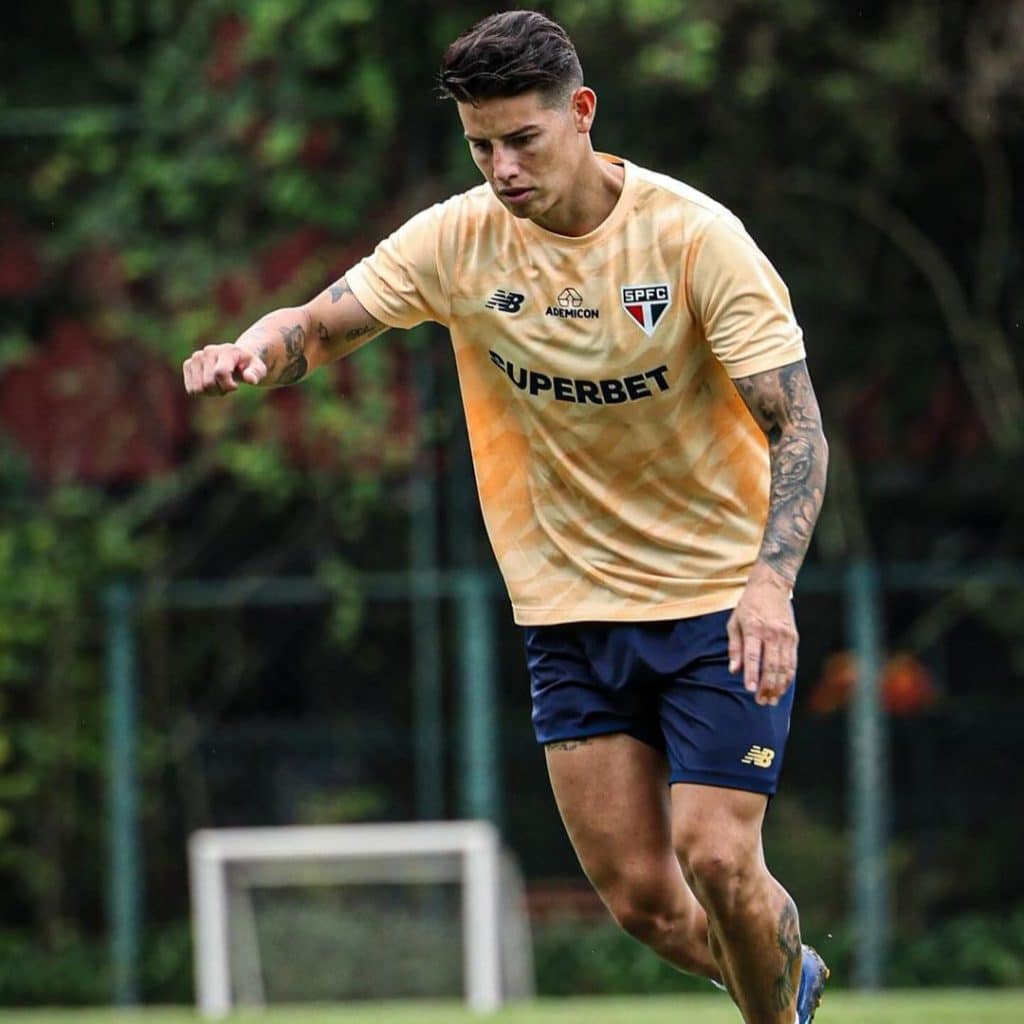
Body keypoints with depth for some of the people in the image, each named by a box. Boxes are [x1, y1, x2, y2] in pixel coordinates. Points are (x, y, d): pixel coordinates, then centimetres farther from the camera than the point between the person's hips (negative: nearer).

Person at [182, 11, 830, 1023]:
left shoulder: (693, 235, -15)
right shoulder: (458, 239, -5)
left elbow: (797, 424, -16)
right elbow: (320, 323, -1)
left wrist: (770, 580, -32)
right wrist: (257, 349, -26)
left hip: (719, 595, -3)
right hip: (571, 607, 3)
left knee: (717, 860, -15)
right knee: (637, 895, 0)